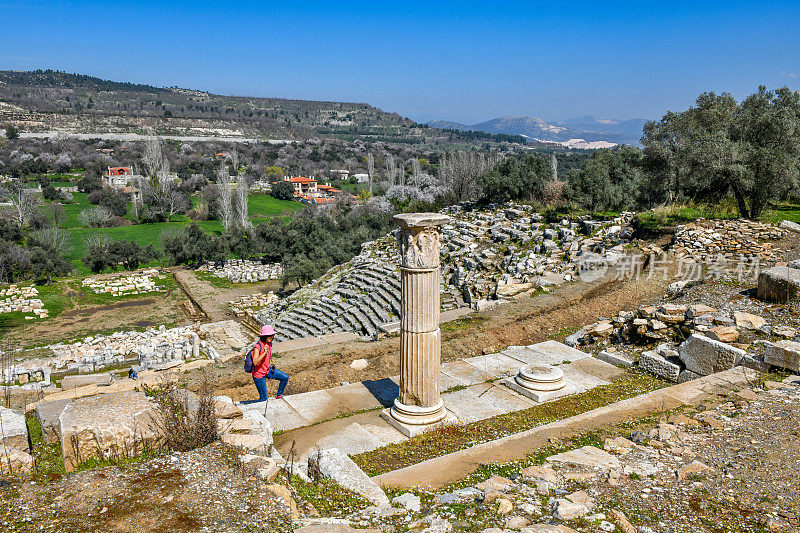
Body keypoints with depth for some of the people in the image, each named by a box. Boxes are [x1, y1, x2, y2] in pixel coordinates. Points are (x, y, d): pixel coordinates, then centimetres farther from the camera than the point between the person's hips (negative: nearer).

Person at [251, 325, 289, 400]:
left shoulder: (269, 343, -2)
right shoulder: (258, 346, -27)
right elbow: (255, 362, -38)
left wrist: (271, 364, 9)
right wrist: (264, 353, -44)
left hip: (268, 370, 7)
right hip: (259, 374, -7)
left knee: (285, 377, 2)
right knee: (264, 398, 0)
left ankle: (279, 395, 20)